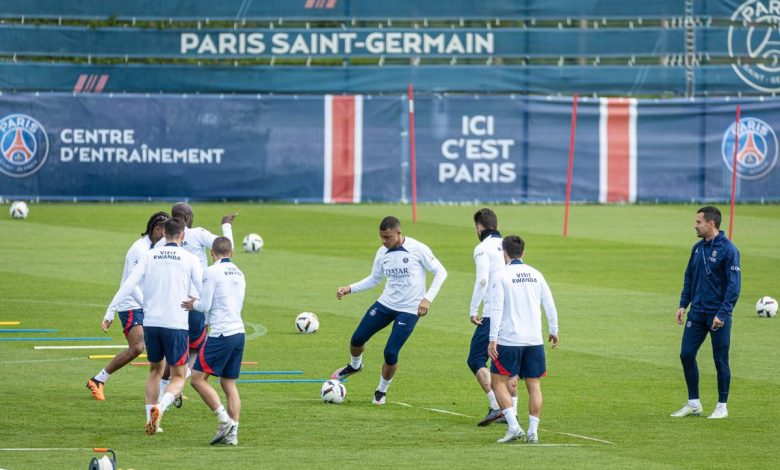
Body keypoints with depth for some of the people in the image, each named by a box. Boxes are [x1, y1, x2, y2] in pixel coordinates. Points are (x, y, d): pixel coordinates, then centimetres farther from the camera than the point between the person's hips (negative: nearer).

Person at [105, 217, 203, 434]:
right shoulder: (190, 259, -1)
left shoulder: (149, 257, 5)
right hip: (176, 324, -3)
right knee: (178, 378, 4)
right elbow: (202, 291, -1)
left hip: (151, 322, 3)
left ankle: (150, 419, 18)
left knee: (155, 370, 22)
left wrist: (111, 310, -4)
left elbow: (129, 284, -4)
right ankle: (160, 407, -24)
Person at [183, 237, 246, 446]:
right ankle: (232, 433, 6)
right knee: (229, 384, 11)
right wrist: (198, 304, 24)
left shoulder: (212, 272, -8)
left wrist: (194, 304, 14)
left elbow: (205, 305, -9)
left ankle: (223, 420, -12)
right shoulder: (239, 274, 15)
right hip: (239, 332, 7)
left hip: (221, 334, -7)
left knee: (197, 378, -2)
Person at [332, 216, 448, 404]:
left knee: (390, 353, -12)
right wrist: (349, 289, 1)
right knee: (357, 339, 4)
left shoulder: (417, 249, -16)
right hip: (385, 304, 5)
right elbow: (374, 279, 13)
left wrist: (428, 298, -19)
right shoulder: (382, 253, -1)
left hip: (409, 310, -5)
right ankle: (354, 366, 40)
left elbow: (440, 272, -9)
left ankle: (382, 390, 15)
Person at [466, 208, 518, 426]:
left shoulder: (483, 248, -5)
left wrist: (473, 310, -13)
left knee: (476, 360, -1)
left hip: (493, 314, -6)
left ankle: (495, 406, -14)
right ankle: (512, 410, 12)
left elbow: (482, 279, -16)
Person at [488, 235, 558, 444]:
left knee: (498, 381, 5)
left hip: (509, 340, -4)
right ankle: (533, 431, 4)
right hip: (534, 340, 4)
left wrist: (493, 338, -11)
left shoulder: (502, 276, -6)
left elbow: (497, 309, -12)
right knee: (534, 385, 9)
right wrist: (553, 331, 23)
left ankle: (514, 426, -8)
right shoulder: (536, 275, 7)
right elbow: (550, 305, 10)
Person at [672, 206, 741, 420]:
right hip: (697, 313, 7)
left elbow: (734, 284, -15)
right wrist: (683, 304, 8)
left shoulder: (728, 249, -13)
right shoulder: (697, 248, 9)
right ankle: (693, 404, 13)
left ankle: (722, 407, 13)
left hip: (718, 316, -7)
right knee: (686, 354, 2)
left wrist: (723, 314, -20)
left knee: (720, 361, 2)